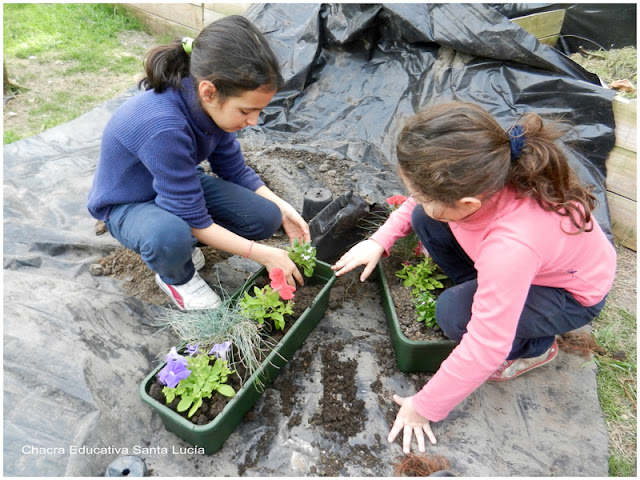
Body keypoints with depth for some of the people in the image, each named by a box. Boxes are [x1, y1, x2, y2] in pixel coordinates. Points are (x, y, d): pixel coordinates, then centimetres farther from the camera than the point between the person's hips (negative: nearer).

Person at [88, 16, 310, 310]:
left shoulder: (213, 104, -18)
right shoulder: (163, 126, -39)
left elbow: (233, 168, -1)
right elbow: (194, 219, -30)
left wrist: (281, 209, -11)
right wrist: (263, 255, -26)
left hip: (182, 186, 6)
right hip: (128, 204, -6)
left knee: (265, 218, -11)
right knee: (170, 237, -40)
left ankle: (182, 243, 11)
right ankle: (176, 278, -3)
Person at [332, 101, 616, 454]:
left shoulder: (511, 248, -45)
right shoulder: (479, 181, -28)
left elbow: (485, 348, -36)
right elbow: (420, 202, -3)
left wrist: (425, 407, -23)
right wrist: (380, 241, -11)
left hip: (573, 294, -6)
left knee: (453, 313, -30)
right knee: (424, 220, -13)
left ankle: (534, 348, 2)